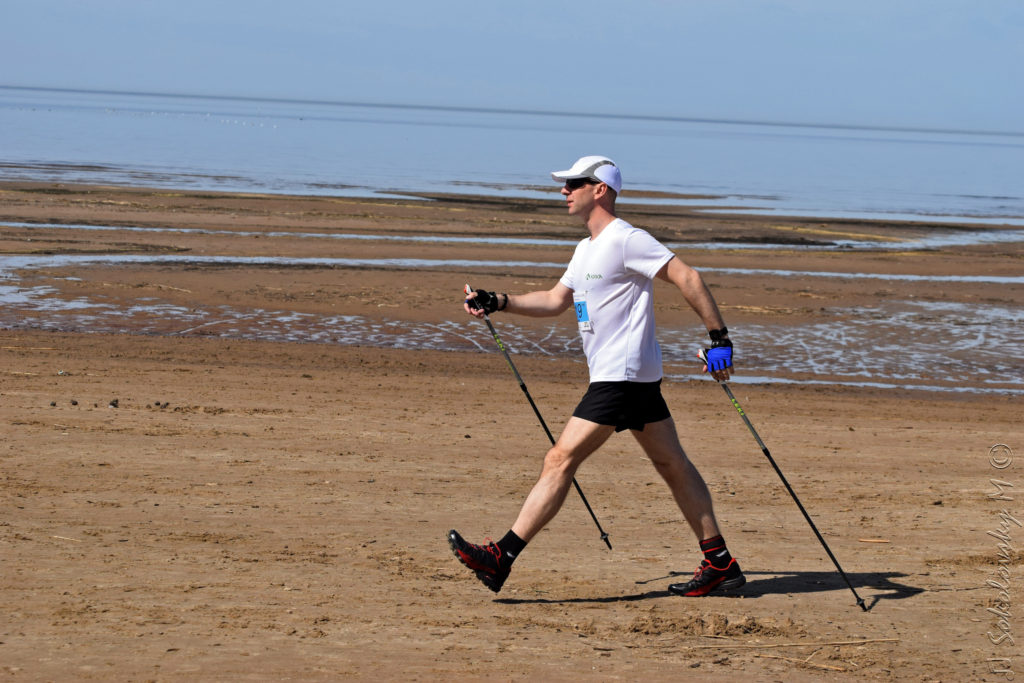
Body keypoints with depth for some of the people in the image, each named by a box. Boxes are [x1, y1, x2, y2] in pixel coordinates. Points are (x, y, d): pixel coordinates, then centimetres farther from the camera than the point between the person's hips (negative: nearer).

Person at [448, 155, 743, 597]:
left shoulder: (626, 239, -12)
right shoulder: (587, 249, 18)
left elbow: (687, 278, -16)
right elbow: (556, 300, 25)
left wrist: (718, 337, -19)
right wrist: (497, 303, 13)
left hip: (623, 375, -11)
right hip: (637, 377, 11)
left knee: (561, 460, -12)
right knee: (672, 465, 10)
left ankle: (501, 559, -13)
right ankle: (720, 564, 13)